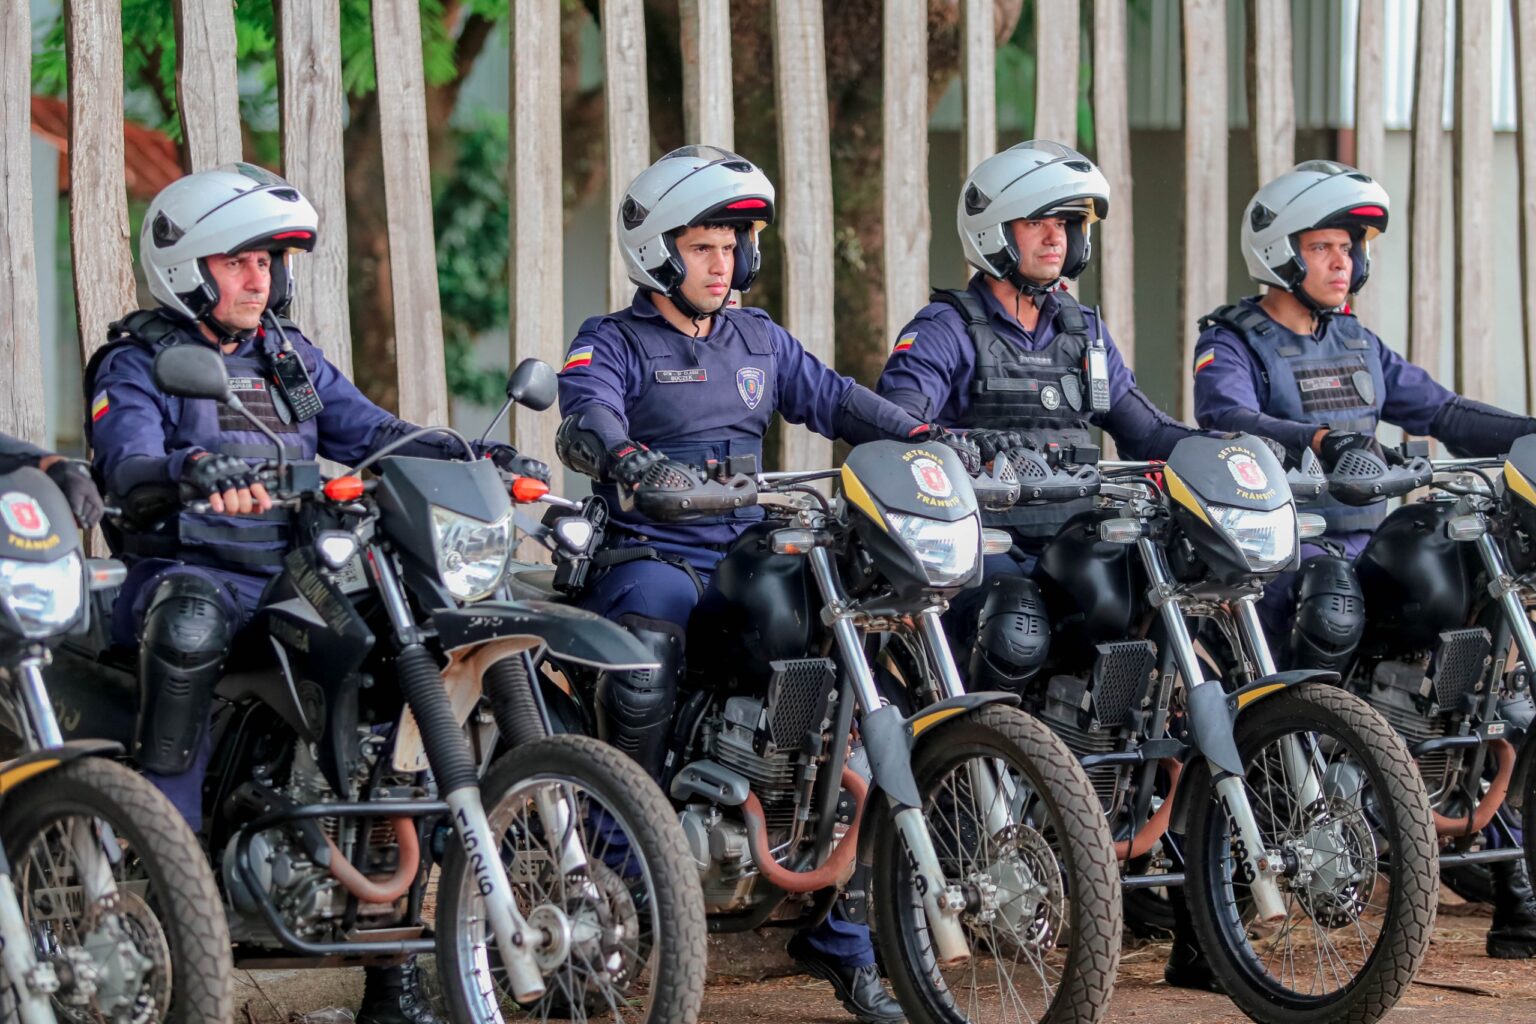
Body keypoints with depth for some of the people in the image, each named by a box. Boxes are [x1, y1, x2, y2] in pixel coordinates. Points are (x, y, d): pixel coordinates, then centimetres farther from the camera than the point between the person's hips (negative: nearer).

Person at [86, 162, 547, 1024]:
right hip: (191, 571, -5)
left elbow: (369, 431, 10)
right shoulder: (137, 365, 1)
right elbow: (128, 461, -19)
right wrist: (198, 471, -42)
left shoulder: (290, 356, 19)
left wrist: (480, 459, -7)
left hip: (295, 578, 5)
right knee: (190, 620, -40)